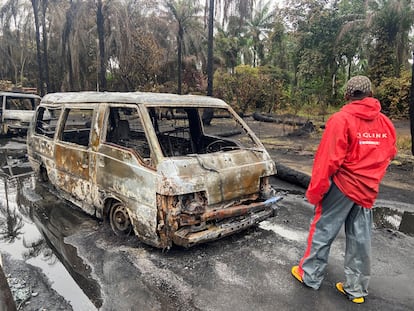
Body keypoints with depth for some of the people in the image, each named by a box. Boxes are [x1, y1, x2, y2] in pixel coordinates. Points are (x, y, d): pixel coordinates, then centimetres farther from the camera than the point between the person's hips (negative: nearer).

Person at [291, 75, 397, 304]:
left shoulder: (341, 119, -14)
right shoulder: (386, 124, 4)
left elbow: (328, 159, -17)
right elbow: (389, 155, 16)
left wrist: (315, 191, -10)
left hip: (342, 186, -5)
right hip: (368, 190, 6)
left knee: (323, 231, 9)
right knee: (360, 239, 13)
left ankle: (310, 276, 23)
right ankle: (356, 289, 26)